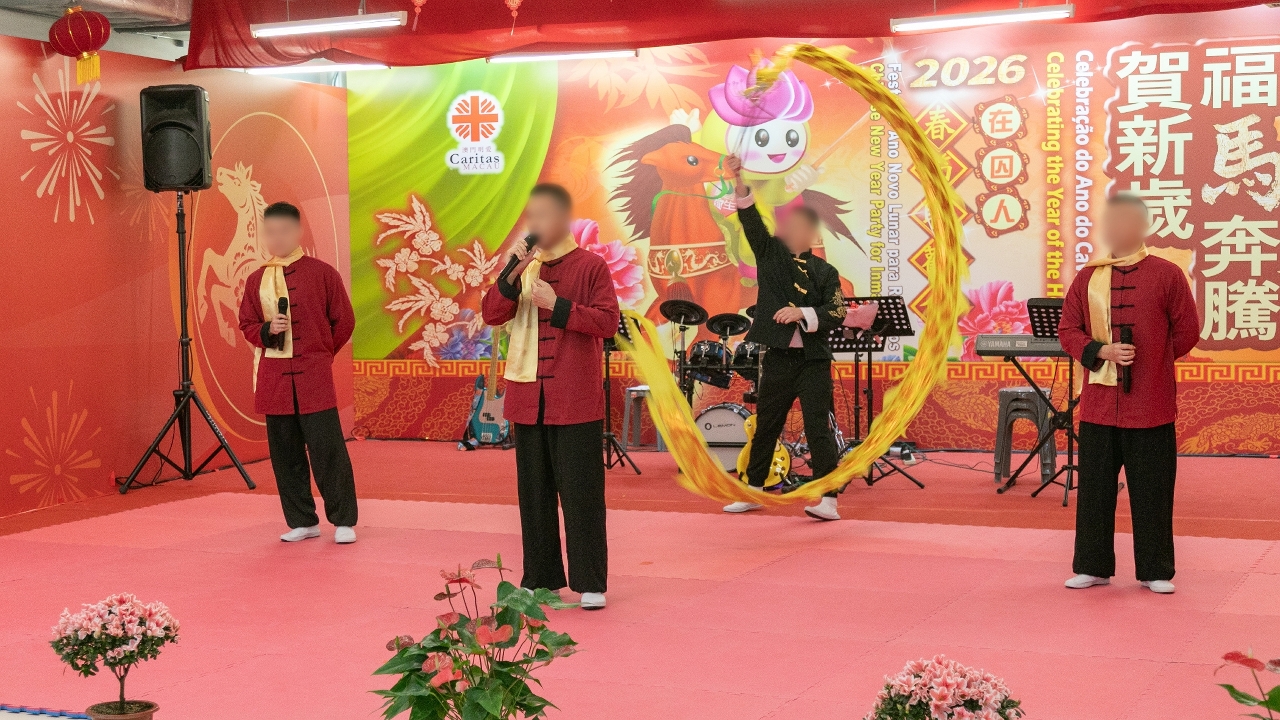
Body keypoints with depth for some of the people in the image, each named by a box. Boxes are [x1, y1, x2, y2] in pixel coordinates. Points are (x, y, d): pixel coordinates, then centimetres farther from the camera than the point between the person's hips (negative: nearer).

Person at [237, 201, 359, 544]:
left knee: (327, 448, -5)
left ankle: (344, 521, 6)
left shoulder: (322, 273, -1)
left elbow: (344, 322, 4)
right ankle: (302, 522, 18)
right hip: (273, 377, 4)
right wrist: (267, 332, -8)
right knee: (285, 453, 7)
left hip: (314, 375, -4)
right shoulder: (257, 280, 9)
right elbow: (247, 325, 13)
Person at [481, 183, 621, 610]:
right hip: (528, 398, 5)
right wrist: (511, 275, -10)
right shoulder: (522, 266, 12)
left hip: (576, 400, -5)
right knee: (534, 490, 10)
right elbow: (491, 315, 3)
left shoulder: (590, 266, -2)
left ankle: (590, 583, 5)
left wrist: (557, 305, -16)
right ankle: (540, 578, 19)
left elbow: (608, 321, -10)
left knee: (580, 491, -2)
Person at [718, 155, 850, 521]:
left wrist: (802, 313, -21)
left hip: (813, 360, -2)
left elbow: (837, 313, -6)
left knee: (819, 427, -5)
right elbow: (752, 220, -8)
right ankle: (753, 491, 25)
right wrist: (739, 182, -20)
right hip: (778, 358, 2)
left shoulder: (825, 271, 2)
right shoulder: (770, 254, 5)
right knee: (765, 425, 13)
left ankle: (827, 499, -4)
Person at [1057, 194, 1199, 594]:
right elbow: (1068, 330, 6)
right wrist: (1102, 352, -10)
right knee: (1095, 489, 8)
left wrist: (1150, 361, 3)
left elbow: (1187, 332, 4)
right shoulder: (1087, 278, 6)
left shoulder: (1167, 275, -2)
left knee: (1152, 492, 4)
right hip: (1099, 403, 3)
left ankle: (1156, 572, 16)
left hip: (1151, 406, -3)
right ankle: (1093, 567, 20)